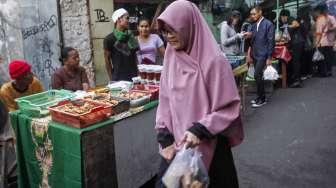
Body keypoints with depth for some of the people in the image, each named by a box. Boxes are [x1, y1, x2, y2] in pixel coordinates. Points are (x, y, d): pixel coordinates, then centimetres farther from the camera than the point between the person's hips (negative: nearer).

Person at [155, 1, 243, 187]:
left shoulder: (214, 61, -16)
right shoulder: (171, 59, 1)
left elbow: (229, 108, -12)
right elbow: (165, 102, 6)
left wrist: (200, 130, -20)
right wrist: (165, 137, -1)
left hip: (208, 147, -4)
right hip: (176, 145, 5)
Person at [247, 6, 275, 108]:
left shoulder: (268, 24, -8)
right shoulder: (254, 25, 11)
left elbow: (271, 41, -11)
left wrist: (269, 57, -14)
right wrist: (250, 55, 13)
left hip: (263, 55, -6)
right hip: (255, 55, 6)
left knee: (257, 75, -12)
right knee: (258, 76, 9)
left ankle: (262, 99, 0)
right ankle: (260, 97, 21)